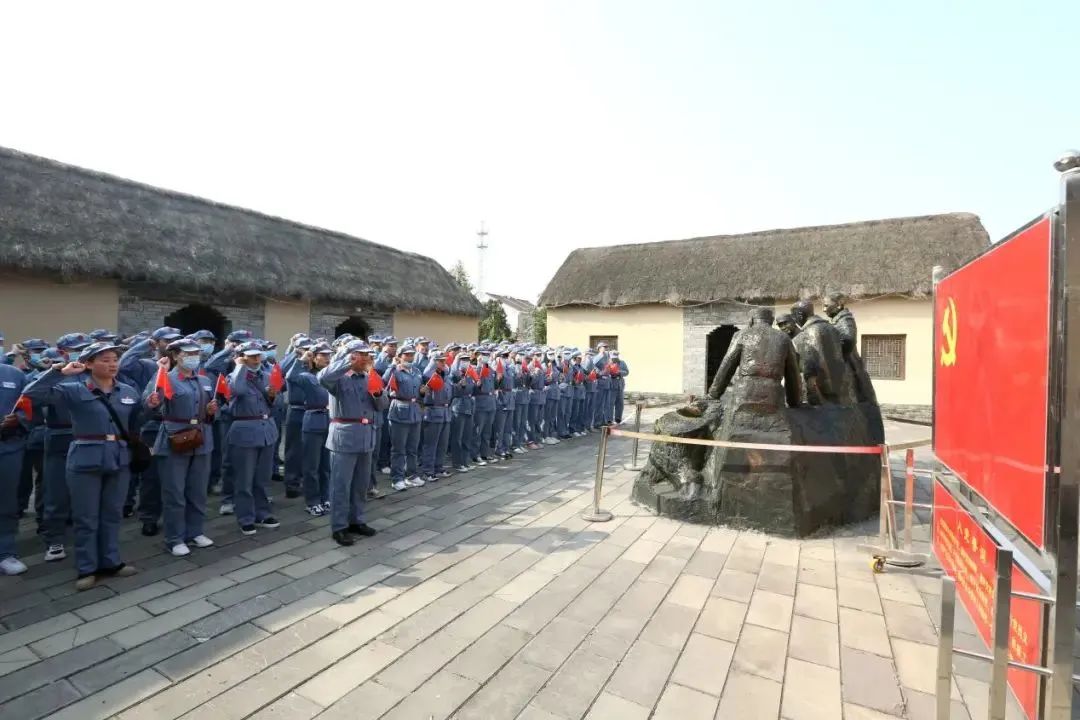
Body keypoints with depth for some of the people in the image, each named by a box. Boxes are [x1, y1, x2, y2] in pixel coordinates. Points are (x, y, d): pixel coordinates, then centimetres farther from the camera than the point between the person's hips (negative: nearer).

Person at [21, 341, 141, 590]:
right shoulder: (75, 390, -5)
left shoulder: (129, 392, 5)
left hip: (119, 460, 3)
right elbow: (31, 394, -15)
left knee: (112, 515, 14)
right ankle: (87, 569, 20)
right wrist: (59, 372, -19)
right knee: (86, 518, 6)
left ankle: (111, 562, 27)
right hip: (85, 461, -3)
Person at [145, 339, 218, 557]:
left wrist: (212, 411, -1)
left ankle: (195, 532, 28)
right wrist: (153, 401, -46)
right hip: (174, 442, -5)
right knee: (174, 494, 3)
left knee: (198, 492, 14)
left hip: (202, 442, 5)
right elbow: (148, 402, -25)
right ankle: (175, 539, 16)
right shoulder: (166, 379, -7)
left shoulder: (205, 381, 10)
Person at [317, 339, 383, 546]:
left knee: (361, 484, 15)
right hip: (345, 435, -7)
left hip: (366, 435, 7)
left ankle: (356, 520, 28)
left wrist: (379, 393, -9)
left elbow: (383, 405, 12)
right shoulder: (340, 378, -7)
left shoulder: (369, 379, 12)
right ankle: (339, 527, 11)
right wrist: (349, 361, -23)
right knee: (341, 484, 1)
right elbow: (323, 377, -30)